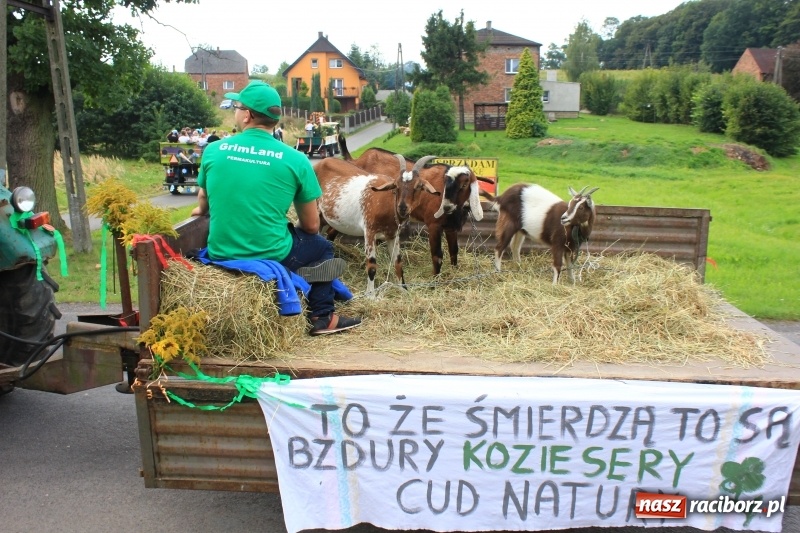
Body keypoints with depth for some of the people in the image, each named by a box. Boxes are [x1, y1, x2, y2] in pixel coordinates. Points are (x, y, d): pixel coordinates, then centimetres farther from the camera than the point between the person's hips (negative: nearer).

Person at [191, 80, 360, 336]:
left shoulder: (213, 151, -4)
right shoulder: (295, 159, -10)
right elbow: (311, 226, -1)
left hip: (221, 255, 3)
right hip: (273, 257, -3)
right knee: (322, 246, 27)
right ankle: (322, 317, 25)